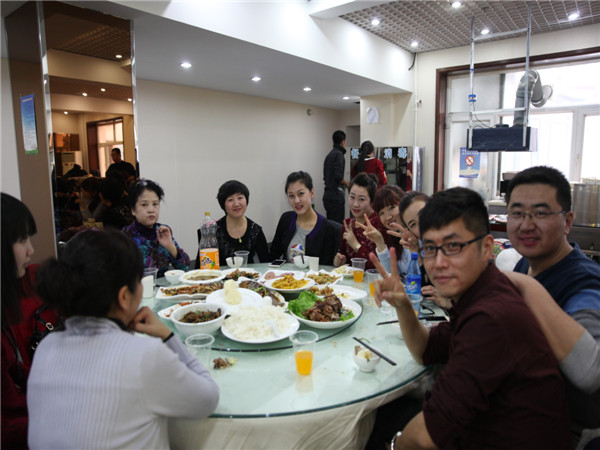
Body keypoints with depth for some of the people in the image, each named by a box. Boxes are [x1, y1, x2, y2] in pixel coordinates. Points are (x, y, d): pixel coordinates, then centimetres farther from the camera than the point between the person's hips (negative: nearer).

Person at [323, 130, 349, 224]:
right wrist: (347, 183, -2)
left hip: (328, 195, 9)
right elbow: (338, 175, -18)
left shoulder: (329, 155, 17)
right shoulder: (339, 154, -9)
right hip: (336, 196, -9)